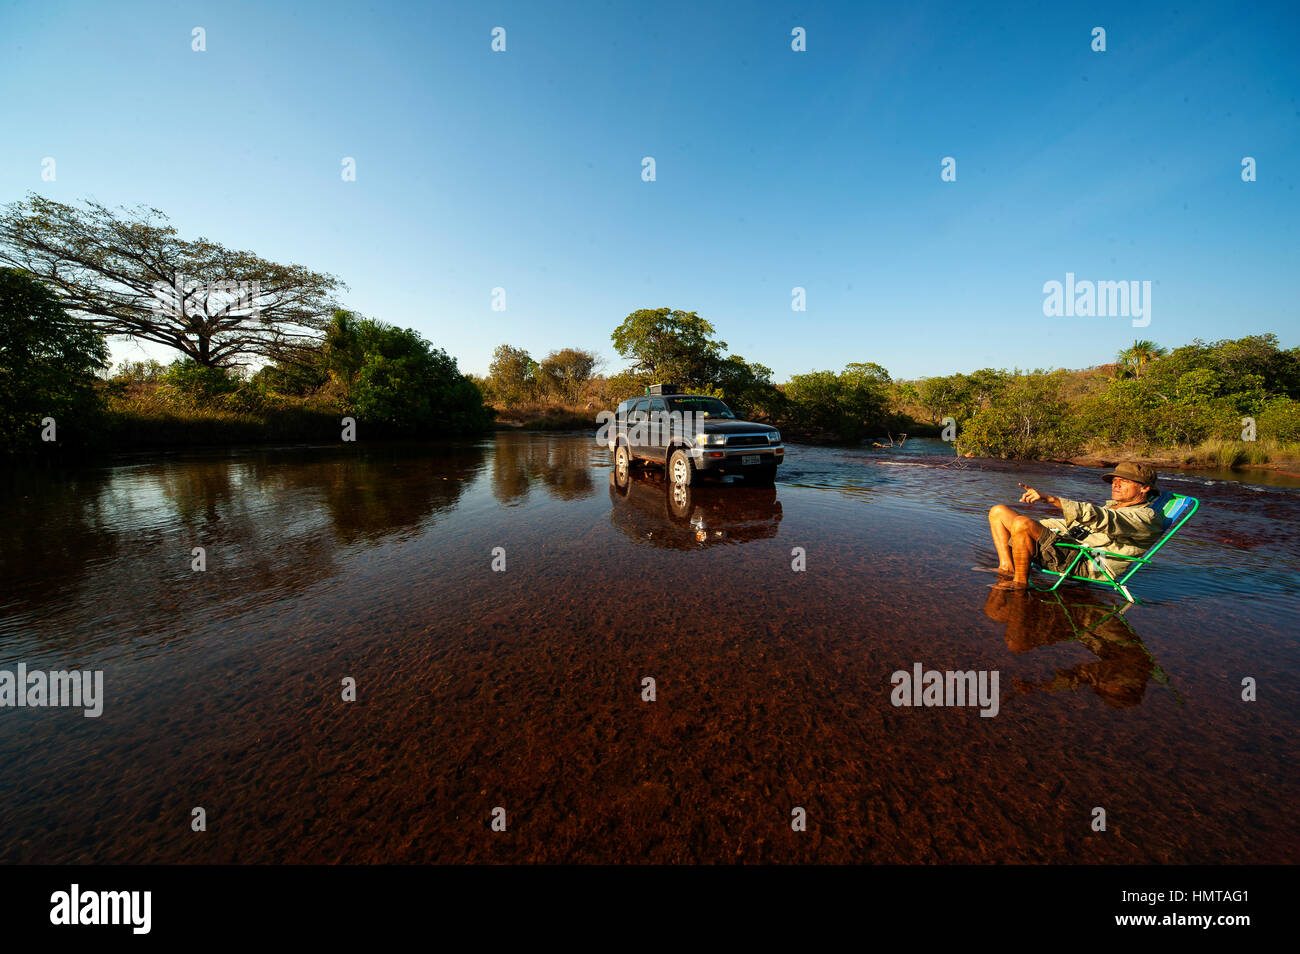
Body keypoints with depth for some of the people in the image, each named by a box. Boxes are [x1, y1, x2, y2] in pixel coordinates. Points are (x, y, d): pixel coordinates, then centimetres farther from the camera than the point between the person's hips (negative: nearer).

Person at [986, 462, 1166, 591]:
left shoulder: (1148, 517, -1)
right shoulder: (1112, 507, 28)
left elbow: (1103, 520, -21)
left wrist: (1051, 499, -34)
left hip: (1083, 563, -9)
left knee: (1022, 523, -37)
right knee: (998, 511, -2)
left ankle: (1020, 581, -20)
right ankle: (1006, 568, -10)